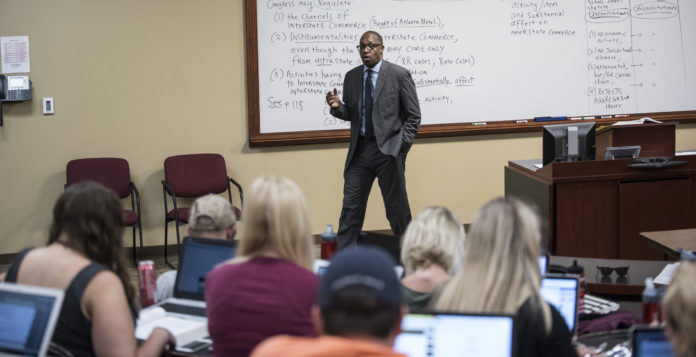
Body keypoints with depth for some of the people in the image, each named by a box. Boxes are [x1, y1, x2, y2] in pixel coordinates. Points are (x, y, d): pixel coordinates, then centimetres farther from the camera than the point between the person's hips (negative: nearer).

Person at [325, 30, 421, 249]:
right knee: (351, 207, 3)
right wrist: (337, 107, -7)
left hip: (388, 150, -4)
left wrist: (402, 146, -9)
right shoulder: (351, 77, 11)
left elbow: (413, 115, -1)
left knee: (397, 208, 4)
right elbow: (350, 114, 15)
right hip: (360, 149, 4)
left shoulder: (399, 75, -1)